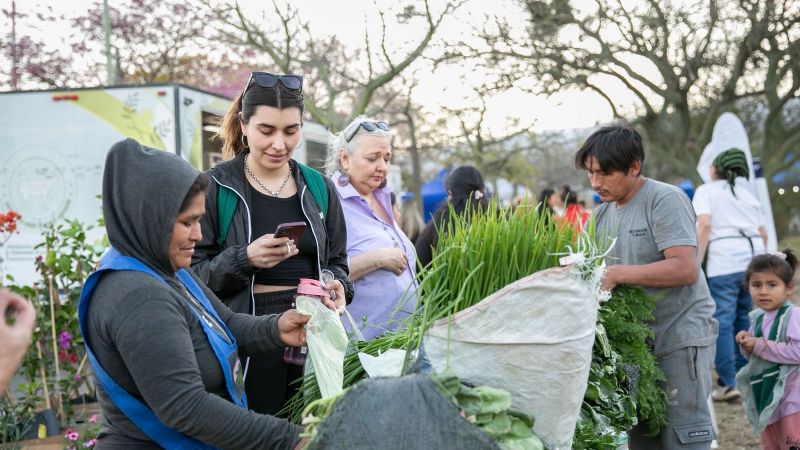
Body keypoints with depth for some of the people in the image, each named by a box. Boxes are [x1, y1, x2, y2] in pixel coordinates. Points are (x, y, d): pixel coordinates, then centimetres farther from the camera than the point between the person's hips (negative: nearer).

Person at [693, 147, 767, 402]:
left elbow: (704, 224, -9)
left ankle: (729, 383, -8)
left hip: (723, 260, -6)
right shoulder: (747, 194, 23)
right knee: (745, 320, 14)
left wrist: (696, 262, -9)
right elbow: (763, 233, 18)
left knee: (722, 322, -4)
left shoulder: (706, 191, 7)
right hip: (755, 255, 6)